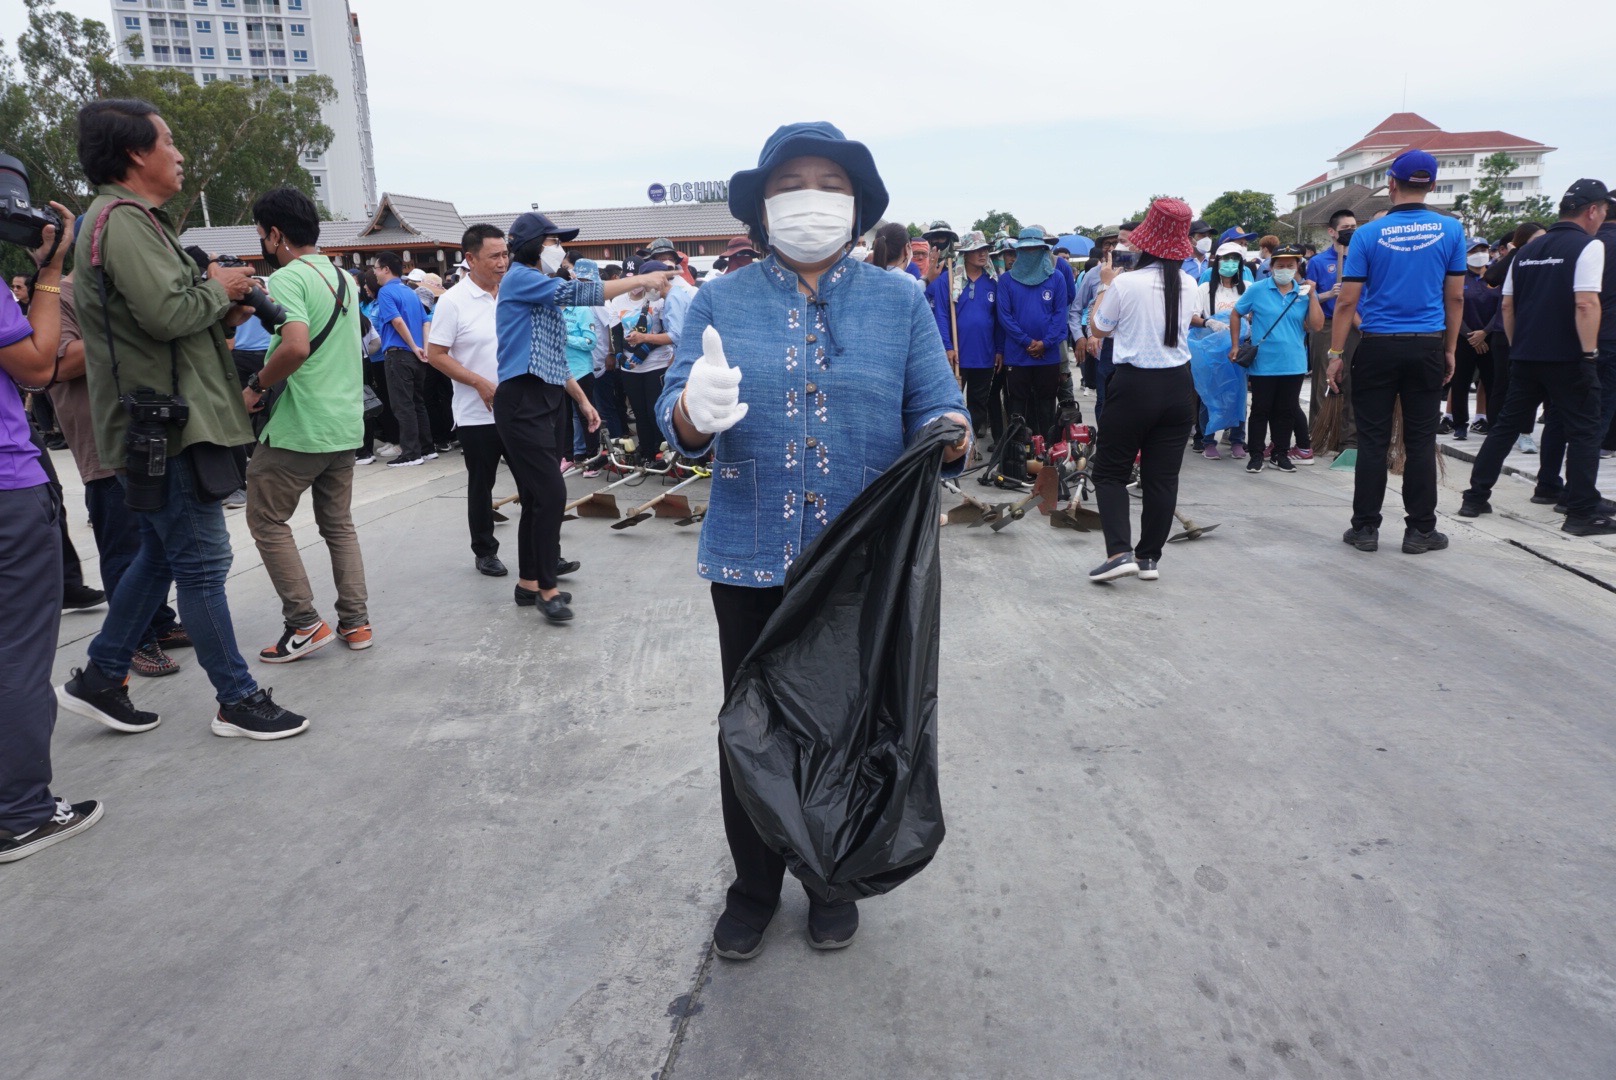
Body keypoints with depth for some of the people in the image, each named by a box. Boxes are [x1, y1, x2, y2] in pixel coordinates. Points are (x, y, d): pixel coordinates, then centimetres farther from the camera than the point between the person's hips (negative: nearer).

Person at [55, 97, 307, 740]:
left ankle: (98, 680, 28)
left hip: (163, 419, 11)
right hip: (165, 422, -11)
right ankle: (238, 701, 6)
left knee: (161, 554, 19)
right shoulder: (122, 219, -14)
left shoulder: (133, 218, 19)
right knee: (202, 562, -4)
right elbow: (166, 312, -26)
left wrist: (223, 312, 7)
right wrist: (219, 288, -8)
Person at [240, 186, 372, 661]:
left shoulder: (287, 278, -13)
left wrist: (256, 386, -12)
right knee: (339, 523, 15)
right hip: (345, 425, 8)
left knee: (267, 520, 6)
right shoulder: (343, 277, 13)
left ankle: (305, 623, 4)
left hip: (298, 428, -8)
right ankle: (355, 622, 15)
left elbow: (296, 346, -28)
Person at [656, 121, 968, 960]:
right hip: (751, 559, 0)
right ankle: (754, 885, 35)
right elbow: (677, 421, -4)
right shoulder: (719, 302, 3)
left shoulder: (900, 301, 4)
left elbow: (937, 412, -1)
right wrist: (695, 410, -28)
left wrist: (949, 437, -26)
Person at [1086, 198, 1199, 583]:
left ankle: (1119, 552, -10)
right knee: (1163, 477, 9)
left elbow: (1097, 327, 3)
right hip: (1177, 385, 5)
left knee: (1110, 472, 5)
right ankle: (1149, 557, 14)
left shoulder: (1126, 283, -11)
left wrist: (1106, 285, 16)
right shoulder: (1188, 285, 3)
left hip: (1134, 384, -4)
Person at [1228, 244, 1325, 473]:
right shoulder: (1257, 290, -3)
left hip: (1293, 365, 2)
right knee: (1260, 410, 5)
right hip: (1262, 364, -2)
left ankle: (1280, 453, 22)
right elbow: (1235, 314, 6)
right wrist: (1235, 346, 0)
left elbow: (1317, 326, -4)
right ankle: (1256, 454, 14)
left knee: (1287, 411, 10)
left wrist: (1312, 296, -10)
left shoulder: (1305, 292, 3)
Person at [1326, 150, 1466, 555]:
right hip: (1427, 347, 2)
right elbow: (1455, 297, 5)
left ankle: (1366, 528, 8)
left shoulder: (1368, 234, -5)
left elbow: (1347, 301, -7)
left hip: (1378, 347, -1)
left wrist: (1336, 353, -2)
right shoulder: (1450, 230, 1)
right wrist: (1450, 349, 14)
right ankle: (1420, 529, 12)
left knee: (1373, 440, 3)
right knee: (1421, 440, 6)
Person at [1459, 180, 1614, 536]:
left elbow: (1507, 306, 14)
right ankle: (1583, 513, 1)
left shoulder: (1528, 250, 12)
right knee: (1584, 431, 1)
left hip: (1526, 357, 6)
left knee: (1506, 425, 12)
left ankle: (1475, 499, 12)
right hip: (1566, 358, -6)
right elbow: (1586, 304, -18)